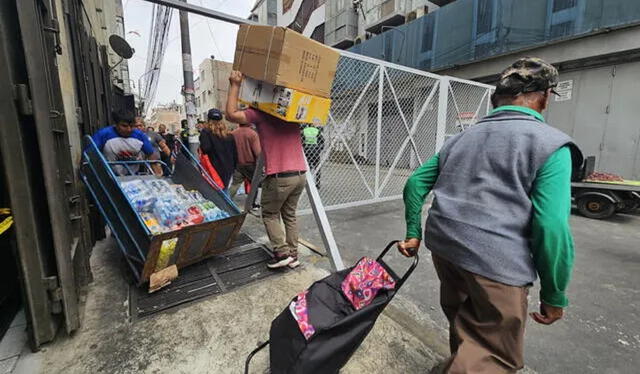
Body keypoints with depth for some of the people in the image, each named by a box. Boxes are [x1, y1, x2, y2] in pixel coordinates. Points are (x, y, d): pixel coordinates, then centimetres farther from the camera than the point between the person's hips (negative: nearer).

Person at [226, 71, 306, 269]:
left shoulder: (260, 112, -3)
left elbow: (231, 114, -8)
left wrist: (235, 85, 0)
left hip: (279, 176, -6)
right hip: (300, 174, 6)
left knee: (270, 215, 14)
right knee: (290, 214, 17)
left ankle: (282, 253, 8)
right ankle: (293, 255, 20)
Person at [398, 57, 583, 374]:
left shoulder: (462, 137, 15)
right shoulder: (551, 144, -3)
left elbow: (415, 183, 13)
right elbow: (552, 227, -12)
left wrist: (413, 234, 19)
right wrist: (554, 296, 0)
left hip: (442, 244, 7)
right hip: (496, 260, -6)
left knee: (463, 321, 30)